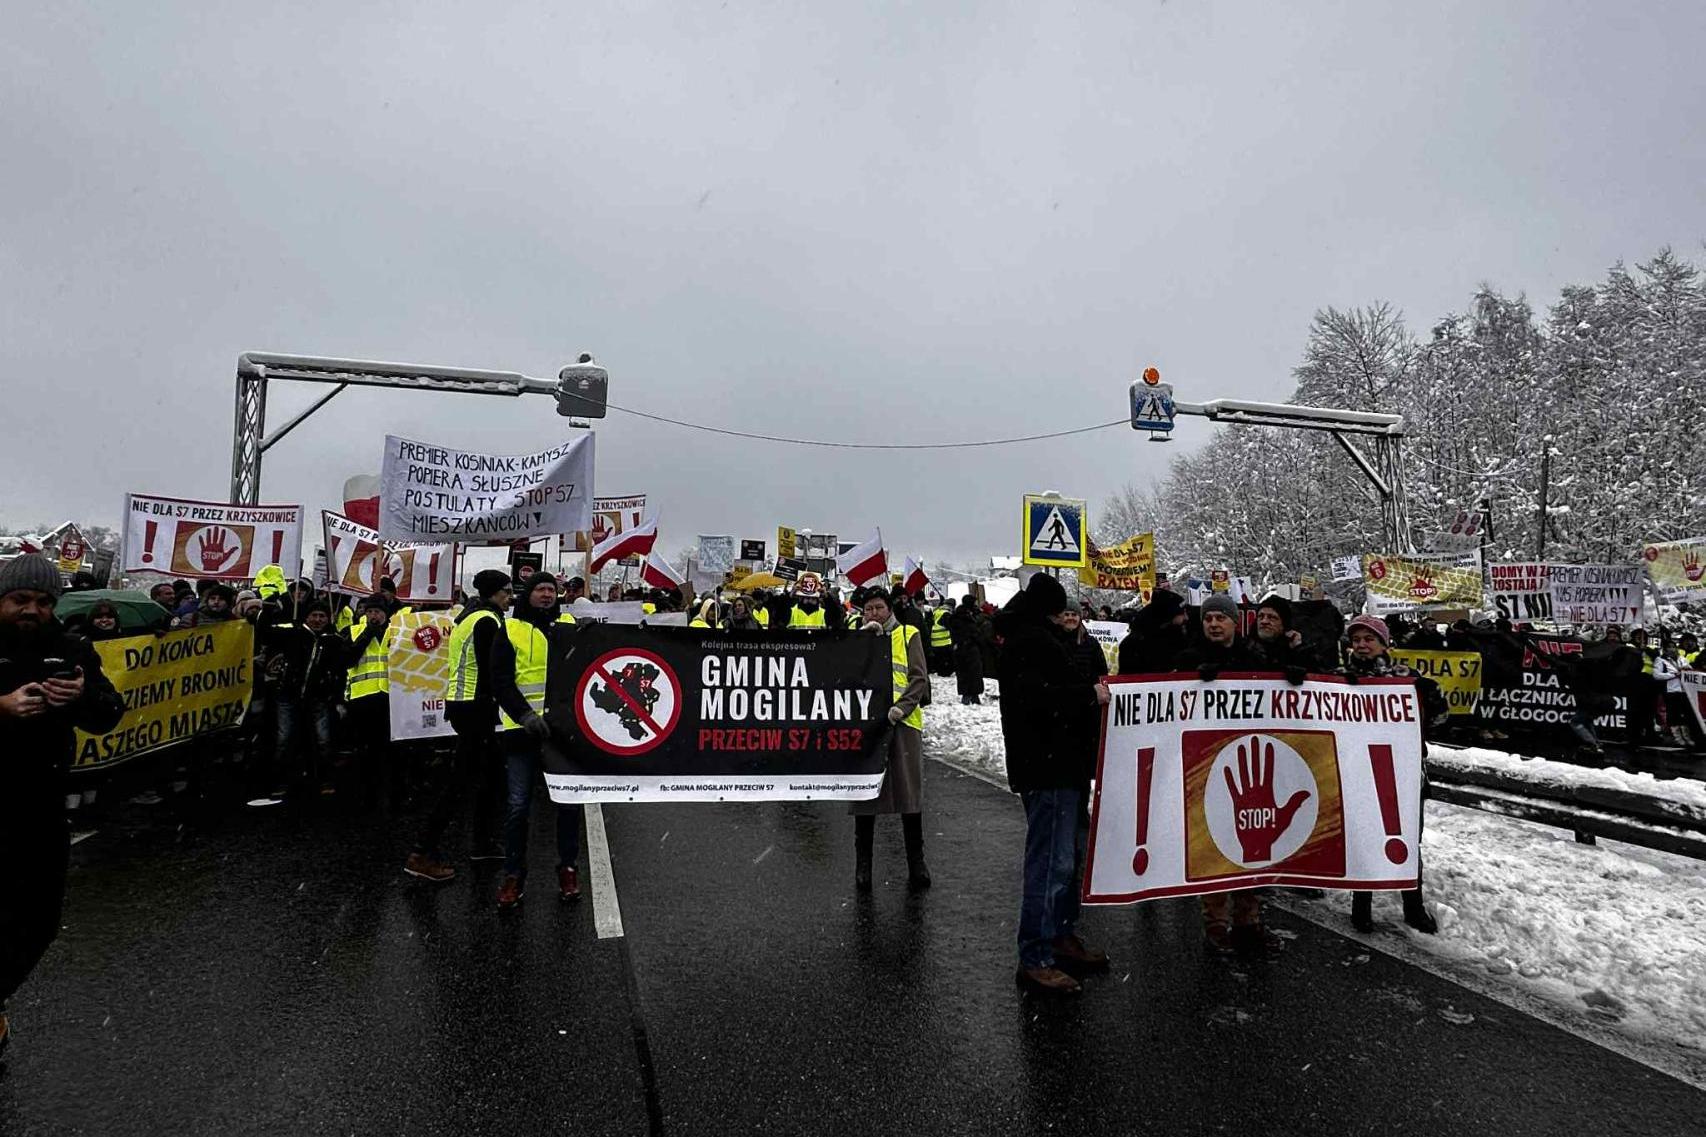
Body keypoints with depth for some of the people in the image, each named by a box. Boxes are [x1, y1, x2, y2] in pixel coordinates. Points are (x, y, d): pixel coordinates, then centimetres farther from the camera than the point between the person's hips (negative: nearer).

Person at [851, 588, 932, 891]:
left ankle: (916, 863, 14)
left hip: (903, 722, -1)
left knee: (910, 794, 1)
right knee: (865, 794, 5)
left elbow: (919, 678, 2)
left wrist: (901, 707, -13)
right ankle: (863, 864, 17)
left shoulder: (908, 634, 10)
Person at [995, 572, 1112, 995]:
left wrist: (1083, 655, 13)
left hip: (1066, 763, 11)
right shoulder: (1027, 642, -14)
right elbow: (1035, 698, -28)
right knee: (1051, 861, -8)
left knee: (1071, 853, 20)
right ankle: (1035, 959, 1)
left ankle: (1063, 937, 34)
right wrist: (1089, 694, -19)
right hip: (1046, 768, -11)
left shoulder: (1045, 639, 20)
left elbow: (1076, 680, 27)